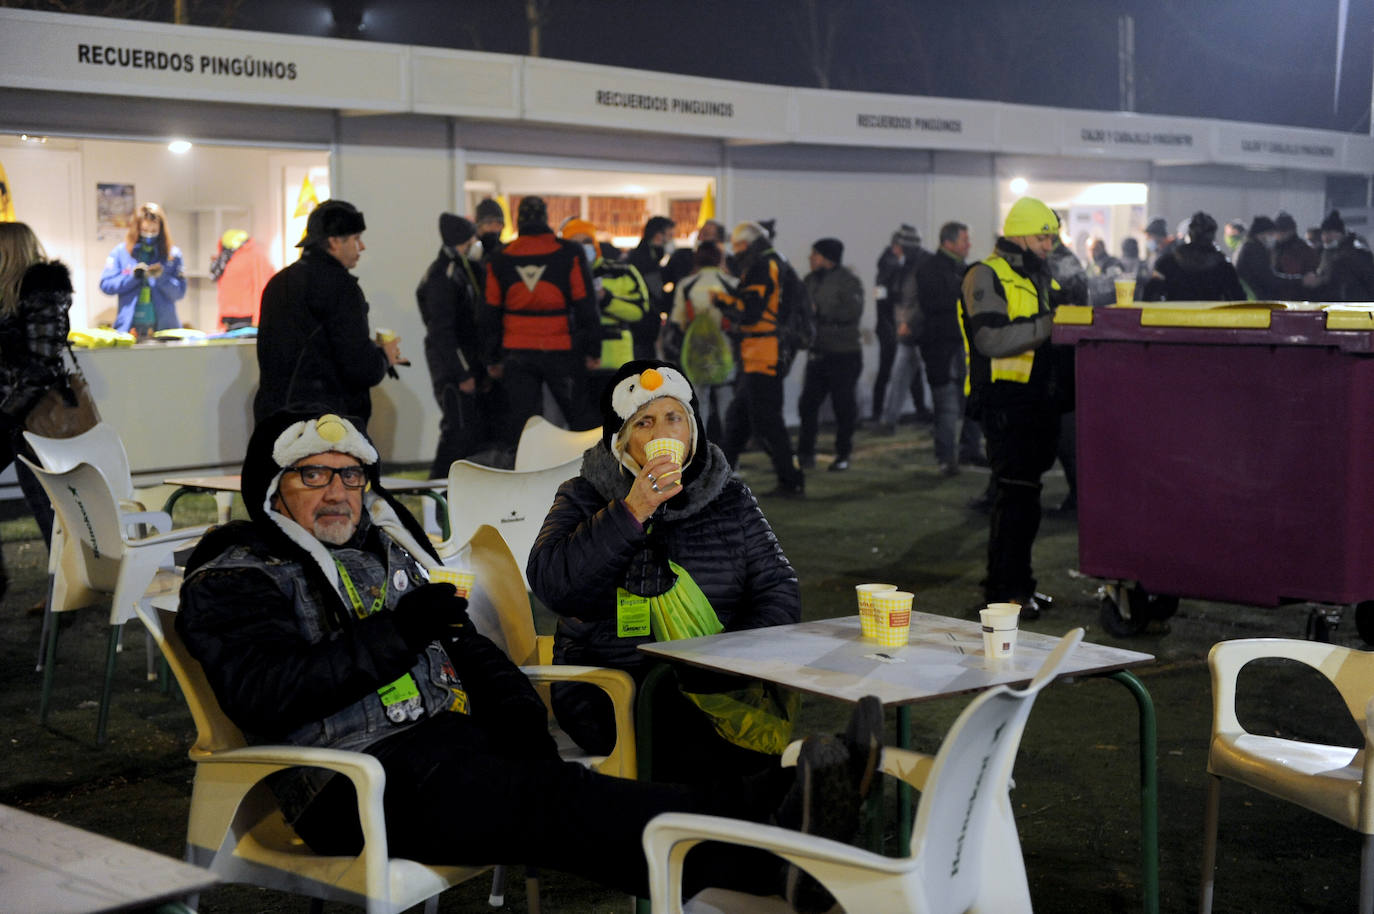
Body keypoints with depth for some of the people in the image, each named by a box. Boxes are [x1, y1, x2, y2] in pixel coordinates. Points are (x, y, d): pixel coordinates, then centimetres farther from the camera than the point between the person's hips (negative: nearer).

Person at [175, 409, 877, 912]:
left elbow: (461, 643, 30)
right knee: (552, 804, -31)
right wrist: (397, 632, -16)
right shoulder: (234, 579, 4)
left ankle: (773, 805, -50)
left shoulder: (387, 544, 26)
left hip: (456, 735, 7)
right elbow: (265, 695, -12)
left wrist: (515, 705, 9)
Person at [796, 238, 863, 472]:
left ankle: (842, 455, 13)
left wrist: (820, 311, -19)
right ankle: (805, 454, 12)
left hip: (844, 354, -6)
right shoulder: (811, 280, 12)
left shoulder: (848, 281, -9)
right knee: (808, 403, 4)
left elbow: (853, 311, -21)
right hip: (818, 353, 6)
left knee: (843, 406, 1)